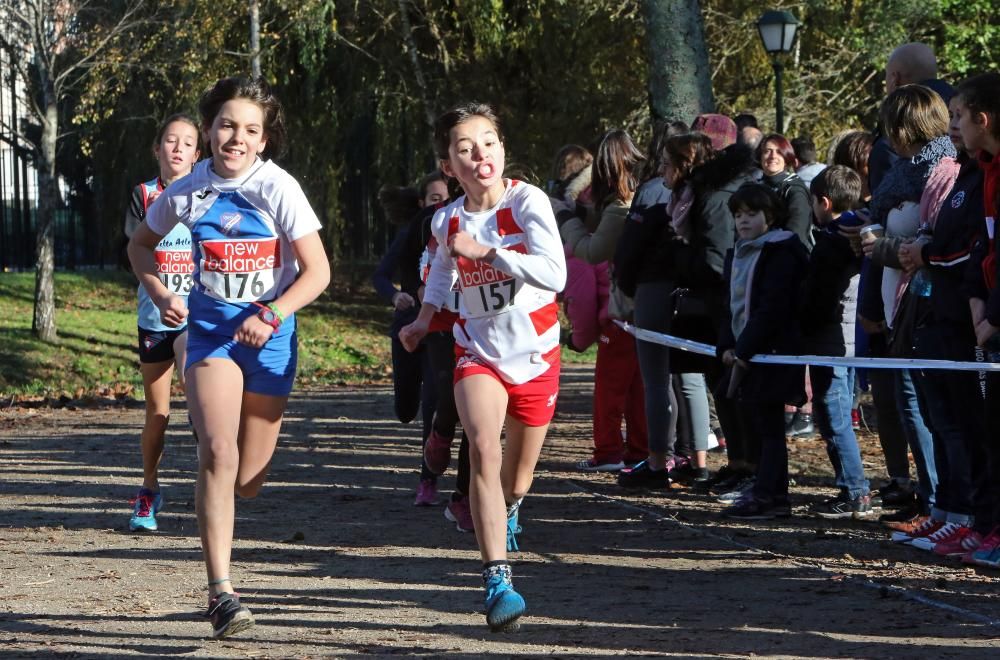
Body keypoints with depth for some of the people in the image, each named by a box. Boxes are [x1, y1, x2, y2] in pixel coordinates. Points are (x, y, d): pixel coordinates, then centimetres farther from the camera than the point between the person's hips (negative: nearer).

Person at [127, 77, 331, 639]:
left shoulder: (278, 188, -11)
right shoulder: (189, 191, -4)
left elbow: (318, 271, -12)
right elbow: (141, 244, 15)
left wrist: (271, 315, -26)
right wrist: (161, 296, -3)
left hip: (269, 333, 0)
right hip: (210, 328, 0)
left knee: (248, 480, 7)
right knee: (218, 453, -21)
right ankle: (222, 593, -24)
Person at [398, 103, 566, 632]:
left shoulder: (527, 202, -15)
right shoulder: (446, 221, -3)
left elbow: (555, 274, -30)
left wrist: (485, 251, -31)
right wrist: (425, 317, 8)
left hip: (535, 353, -1)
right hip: (478, 353, 1)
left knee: (518, 476, 14)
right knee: (483, 449, -27)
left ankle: (507, 512, 54)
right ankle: (498, 580, -31)